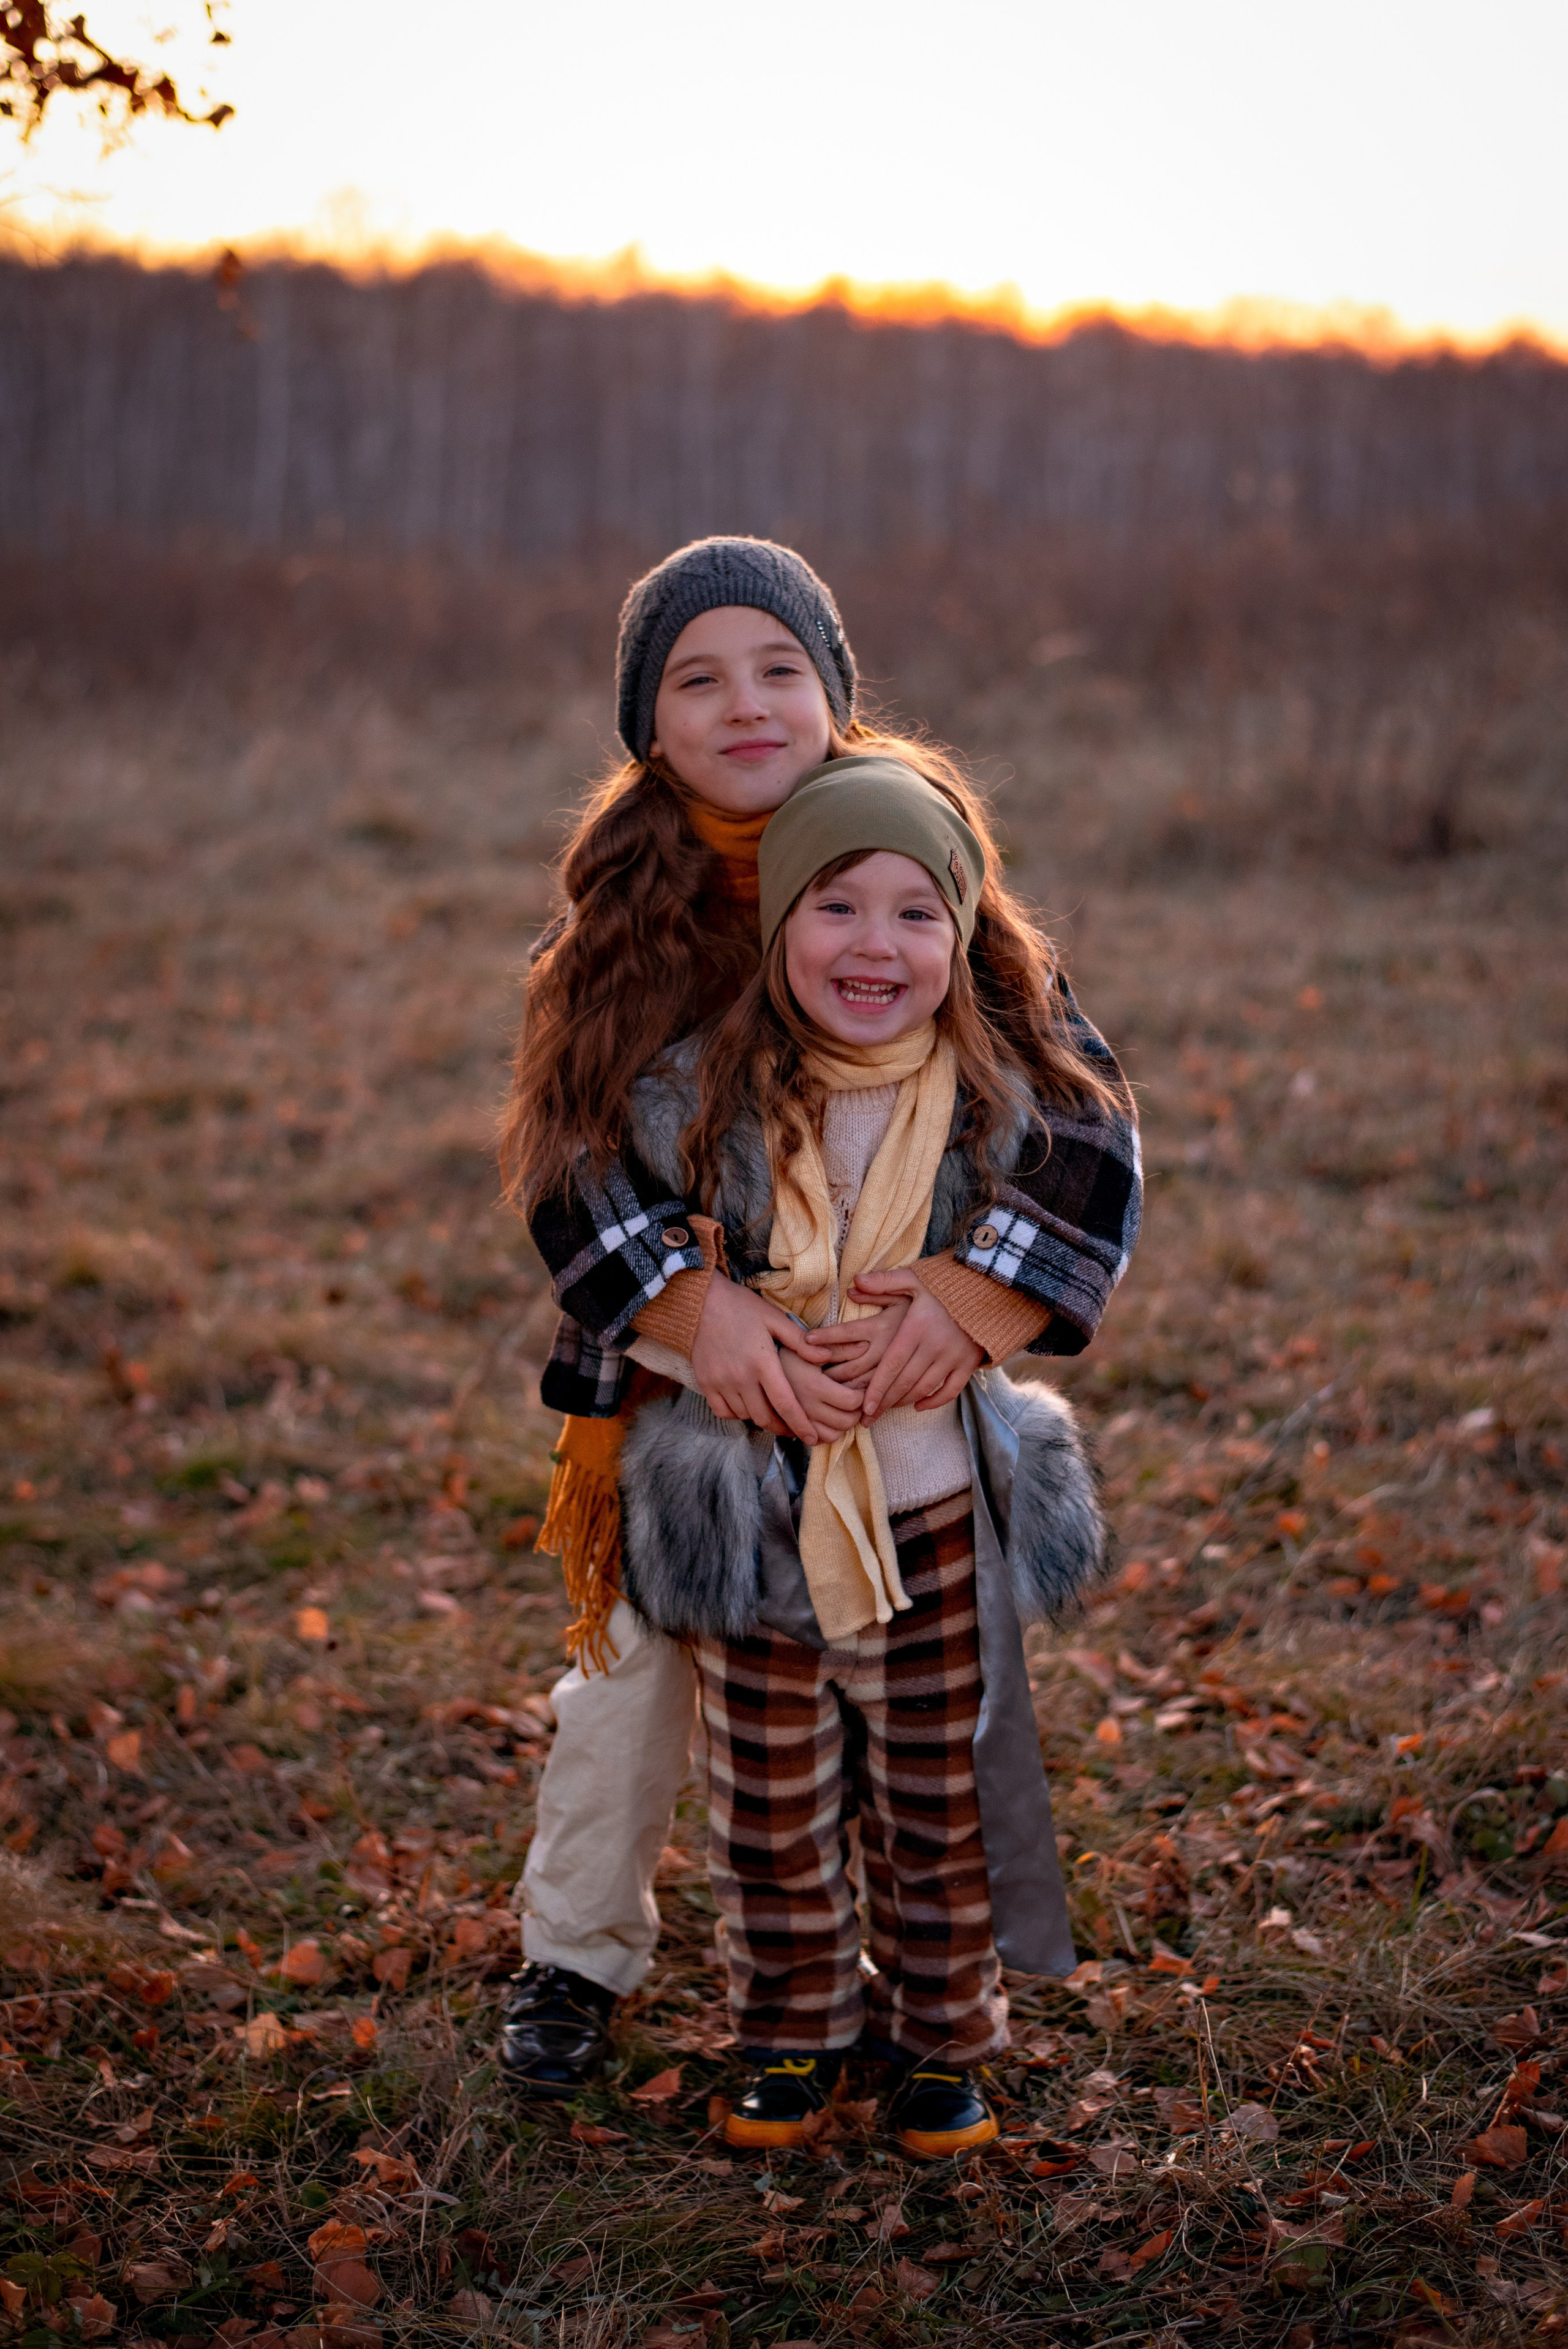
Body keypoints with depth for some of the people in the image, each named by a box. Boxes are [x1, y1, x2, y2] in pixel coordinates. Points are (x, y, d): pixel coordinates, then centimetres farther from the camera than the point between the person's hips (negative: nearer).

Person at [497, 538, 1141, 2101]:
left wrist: (960, 1310, -29)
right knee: (635, 1665, 10)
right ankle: (576, 1954, 32)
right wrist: (698, 1306, -29)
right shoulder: (621, 903, -8)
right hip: (677, 1363, 1)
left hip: (906, 1379, 0)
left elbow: (1086, 1128, -15)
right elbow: (571, 1158, -12)